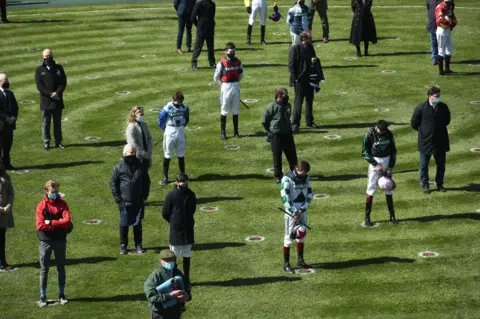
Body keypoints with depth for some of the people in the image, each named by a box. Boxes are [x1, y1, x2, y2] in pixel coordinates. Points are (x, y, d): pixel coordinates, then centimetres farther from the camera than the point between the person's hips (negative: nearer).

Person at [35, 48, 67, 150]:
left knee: (57, 121, 8)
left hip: (58, 100, 1)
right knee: (46, 122, 2)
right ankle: (46, 143, 6)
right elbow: (39, 85, -7)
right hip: (46, 101, -1)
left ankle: (58, 142, 15)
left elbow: (63, 82, 0)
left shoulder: (58, 68, 5)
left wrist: (57, 93, -16)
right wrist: (50, 94, -17)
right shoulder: (39, 70, 1)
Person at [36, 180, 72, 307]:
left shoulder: (62, 204, 0)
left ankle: (62, 295, 19)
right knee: (44, 269, 3)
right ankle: (43, 297, 8)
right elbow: (40, 225, -16)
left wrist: (50, 222, -16)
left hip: (60, 240, 2)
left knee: (61, 268, 10)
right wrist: (58, 224, -14)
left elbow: (67, 221, -13)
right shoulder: (41, 205, -5)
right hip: (46, 241, -2)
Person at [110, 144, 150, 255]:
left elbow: (147, 182, 12)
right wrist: (118, 200, -8)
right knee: (124, 224, 6)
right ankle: (123, 245, 18)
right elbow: (113, 184, -4)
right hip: (125, 202, -2)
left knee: (138, 224, 9)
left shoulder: (140, 166, 3)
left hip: (138, 201, 2)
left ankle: (138, 245, 20)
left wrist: (145, 196, 5)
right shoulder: (118, 168, -7)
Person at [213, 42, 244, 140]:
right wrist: (223, 85, 0)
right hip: (226, 87, -4)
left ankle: (236, 132, 17)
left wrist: (235, 83, 8)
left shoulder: (238, 62, 4)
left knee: (236, 110, 10)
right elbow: (216, 77, -4)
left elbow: (241, 75, 17)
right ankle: (222, 133, 6)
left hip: (236, 87, 4)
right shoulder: (222, 62, -10)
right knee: (224, 110, 1)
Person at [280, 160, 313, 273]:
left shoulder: (306, 178, 5)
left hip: (302, 211, 6)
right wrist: (294, 213, -22)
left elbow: (309, 195, 5)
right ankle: (286, 264, 0)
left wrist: (302, 210, -7)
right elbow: (285, 197, -19)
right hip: (291, 211, -6)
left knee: (301, 236, 13)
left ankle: (300, 260, 25)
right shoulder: (287, 179, -13)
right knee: (289, 237, -6)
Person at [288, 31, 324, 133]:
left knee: (310, 100, 15)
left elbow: (314, 60, 22)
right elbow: (291, 64, -11)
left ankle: (309, 121, 27)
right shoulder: (295, 48, -9)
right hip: (300, 79, -7)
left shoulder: (310, 48, 11)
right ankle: (295, 123, -2)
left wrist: (315, 60, -3)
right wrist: (295, 78, -17)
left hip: (310, 79, 7)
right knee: (298, 101, -5)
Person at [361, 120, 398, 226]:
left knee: (388, 188, 8)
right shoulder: (370, 135, -12)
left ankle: (392, 215, 16)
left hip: (387, 161, 4)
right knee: (371, 188, -5)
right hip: (374, 161, -4)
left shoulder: (389, 134, -1)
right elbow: (365, 152, -10)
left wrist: (390, 167, -1)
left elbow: (393, 151, 6)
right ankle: (367, 217, -2)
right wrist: (376, 164, -16)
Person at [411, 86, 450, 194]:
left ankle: (440, 185, 25)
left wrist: (440, 128, 9)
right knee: (424, 166, 6)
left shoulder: (443, 107, -3)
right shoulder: (420, 108, -11)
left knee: (441, 165, 10)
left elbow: (447, 120, 14)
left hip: (440, 142, 2)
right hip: (425, 142, -2)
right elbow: (414, 123, 0)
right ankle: (425, 186, 19)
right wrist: (423, 131, 4)